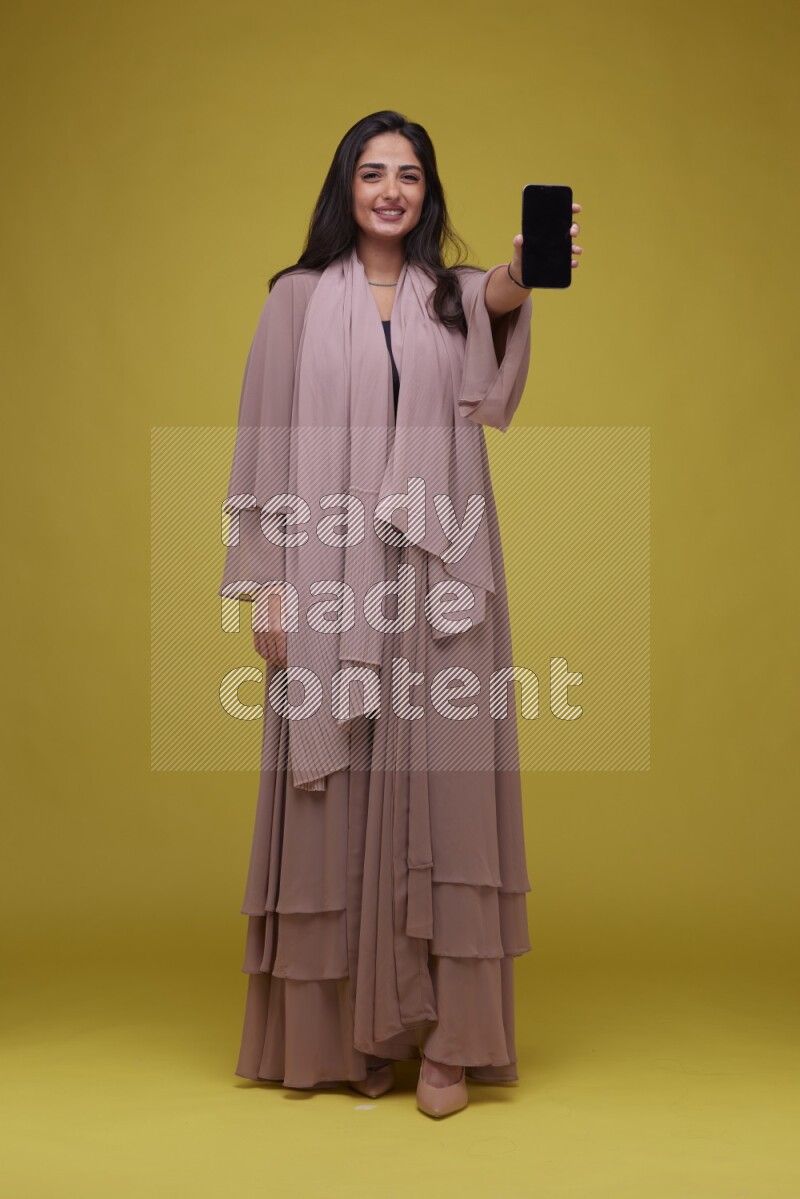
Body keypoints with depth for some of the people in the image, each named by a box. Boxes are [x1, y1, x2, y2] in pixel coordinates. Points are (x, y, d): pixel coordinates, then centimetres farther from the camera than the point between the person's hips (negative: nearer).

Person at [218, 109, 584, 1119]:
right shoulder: (299, 298, 8)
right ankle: (344, 1028, 10)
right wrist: (265, 580, -4)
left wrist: (518, 277, -40)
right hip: (327, 578, 0)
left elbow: (499, 297, -15)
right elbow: (268, 438, 5)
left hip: (438, 577, 1)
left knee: (439, 781, -1)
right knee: (336, 790, 1)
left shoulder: (460, 295, 10)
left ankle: (443, 1033, 5)